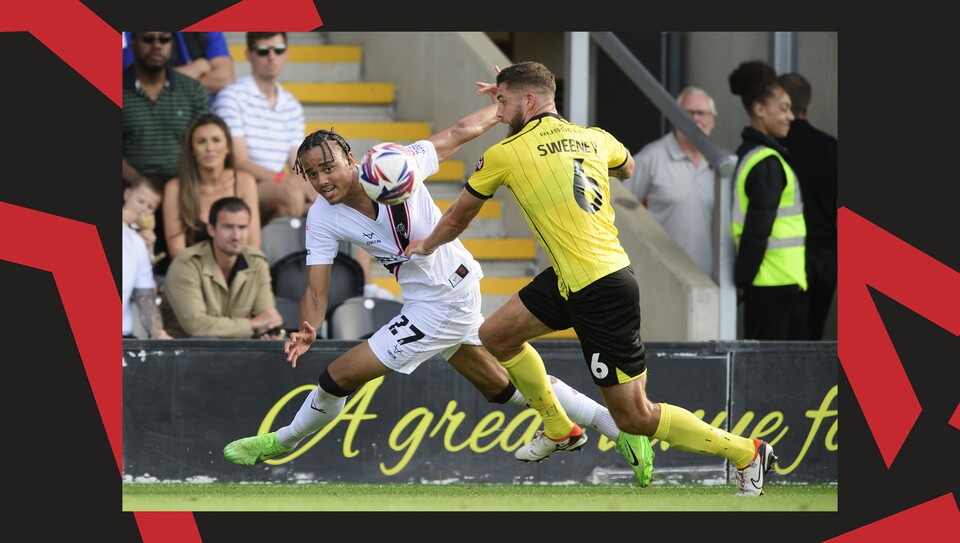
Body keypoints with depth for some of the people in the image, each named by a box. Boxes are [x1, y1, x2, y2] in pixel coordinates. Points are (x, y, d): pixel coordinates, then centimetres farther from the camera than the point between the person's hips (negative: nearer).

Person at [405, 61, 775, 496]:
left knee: (635, 418, -2)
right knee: (495, 335, 18)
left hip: (601, 293, -9)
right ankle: (559, 430, 33)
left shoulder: (505, 154, -8)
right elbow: (627, 169, 34)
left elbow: (457, 218, 11)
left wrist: (427, 245, 30)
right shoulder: (593, 138, 8)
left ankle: (746, 452, 7)